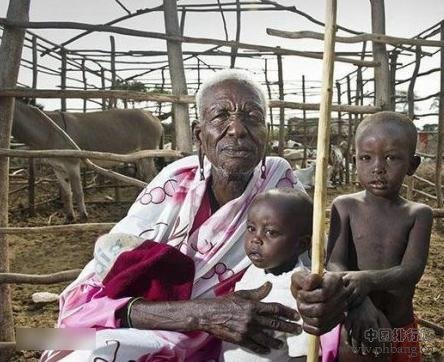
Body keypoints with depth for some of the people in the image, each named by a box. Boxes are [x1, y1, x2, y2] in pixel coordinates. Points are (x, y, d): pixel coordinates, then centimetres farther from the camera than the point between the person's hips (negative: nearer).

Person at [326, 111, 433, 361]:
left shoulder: (419, 214, -5)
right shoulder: (345, 207, -8)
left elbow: (412, 271, -17)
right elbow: (334, 264, -16)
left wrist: (368, 280, -36)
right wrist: (359, 302, -34)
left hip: (402, 331, 1)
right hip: (354, 325, -1)